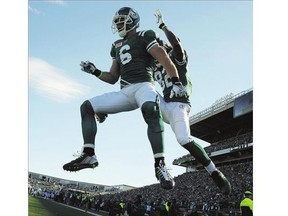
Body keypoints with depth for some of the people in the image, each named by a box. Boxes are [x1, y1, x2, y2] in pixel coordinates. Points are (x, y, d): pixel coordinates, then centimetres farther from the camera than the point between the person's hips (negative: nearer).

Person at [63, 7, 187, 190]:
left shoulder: (144, 37, 7)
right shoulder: (118, 46, 26)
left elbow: (165, 60, -5)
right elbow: (113, 78, 28)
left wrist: (176, 82, -16)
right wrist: (95, 72, 13)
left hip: (143, 85, -7)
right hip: (125, 92, 7)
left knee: (150, 109, -41)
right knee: (87, 107, -3)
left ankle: (160, 164, -40)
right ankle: (89, 155, -11)